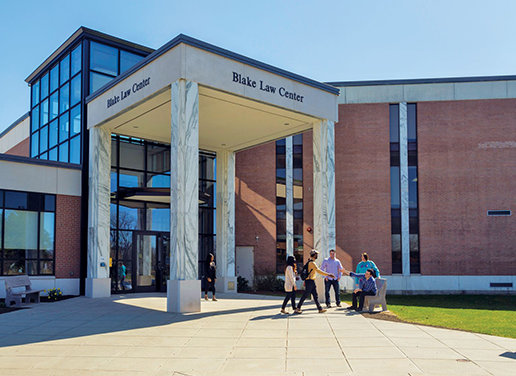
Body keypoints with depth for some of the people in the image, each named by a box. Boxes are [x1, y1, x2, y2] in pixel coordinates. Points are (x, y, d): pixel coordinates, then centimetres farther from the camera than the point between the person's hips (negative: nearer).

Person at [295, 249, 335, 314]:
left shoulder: (310, 262, 16)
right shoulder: (312, 263, -16)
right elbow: (318, 271, -26)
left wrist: (305, 282, 25)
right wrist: (328, 275, -28)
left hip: (311, 282, 10)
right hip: (310, 281, -10)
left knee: (315, 295, 9)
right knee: (305, 295, -4)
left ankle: (320, 309, 11)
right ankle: (298, 308, 2)